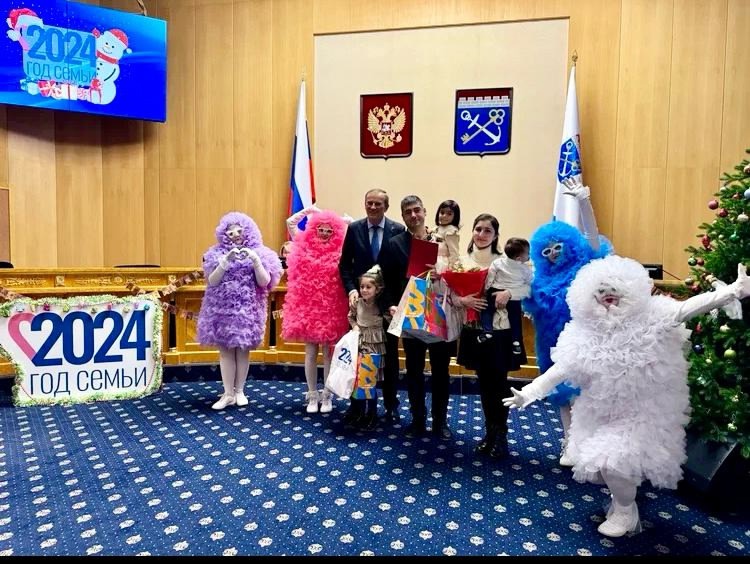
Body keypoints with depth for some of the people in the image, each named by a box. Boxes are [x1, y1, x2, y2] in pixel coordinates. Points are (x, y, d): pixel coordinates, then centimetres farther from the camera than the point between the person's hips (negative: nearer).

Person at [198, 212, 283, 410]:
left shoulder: (258, 253, 1)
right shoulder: (217, 253, 3)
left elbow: (264, 282, -7)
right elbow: (211, 281, -6)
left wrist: (255, 260, -20)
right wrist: (225, 261, -18)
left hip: (247, 310, -1)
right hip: (222, 309, 1)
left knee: (242, 350, 7)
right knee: (225, 350, 4)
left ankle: (239, 391, 21)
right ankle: (228, 393, 13)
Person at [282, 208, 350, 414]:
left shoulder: (340, 252, -3)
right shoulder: (305, 247, 4)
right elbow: (290, 222, 13)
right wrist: (309, 210, 16)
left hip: (332, 310, -1)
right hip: (307, 308, 1)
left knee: (329, 353, 8)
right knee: (310, 353, 8)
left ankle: (327, 395, 21)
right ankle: (312, 395, 21)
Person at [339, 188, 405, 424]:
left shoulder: (398, 230, -4)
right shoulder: (354, 228, 1)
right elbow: (345, 264, 3)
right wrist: (351, 289, -11)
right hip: (361, 298, 1)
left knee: (390, 354, 9)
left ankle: (391, 404, 23)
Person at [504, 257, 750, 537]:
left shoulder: (648, 319, -10)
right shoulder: (586, 335, -5)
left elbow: (689, 308, -18)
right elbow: (559, 370, -2)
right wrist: (527, 393, -7)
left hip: (643, 413, -3)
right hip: (602, 415, 4)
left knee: (615, 463, -15)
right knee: (600, 464, 5)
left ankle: (625, 510, 15)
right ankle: (623, 496, 39)